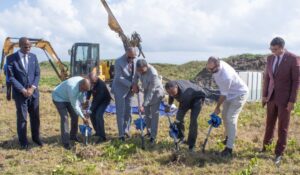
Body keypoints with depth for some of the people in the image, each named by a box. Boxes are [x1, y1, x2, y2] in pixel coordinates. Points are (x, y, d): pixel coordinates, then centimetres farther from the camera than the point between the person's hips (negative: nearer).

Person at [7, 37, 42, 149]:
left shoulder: (33, 57, 5)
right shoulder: (11, 58, -7)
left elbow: (37, 74, 5)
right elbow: (11, 77, -9)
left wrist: (32, 88, -9)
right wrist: (23, 90, -16)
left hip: (33, 92, 4)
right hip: (20, 93, -4)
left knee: (35, 117, 12)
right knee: (22, 118, 2)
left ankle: (36, 138, 29)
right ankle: (23, 142, 16)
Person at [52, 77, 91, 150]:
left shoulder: (83, 85, -18)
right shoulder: (72, 88, -40)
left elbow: (81, 99, -5)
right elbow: (75, 106, -32)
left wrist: (84, 113, -8)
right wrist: (83, 118, -25)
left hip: (68, 98, 8)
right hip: (59, 97, -8)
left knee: (75, 115, 5)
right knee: (64, 118, -17)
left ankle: (73, 136, 22)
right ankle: (65, 142, -12)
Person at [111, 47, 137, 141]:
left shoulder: (134, 61, -1)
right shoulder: (119, 62, -18)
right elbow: (119, 78, -20)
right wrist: (131, 85, -25)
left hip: (129, 90, 5)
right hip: (120, 90, -5)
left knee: (128, 111, 11)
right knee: (120, 112, -2)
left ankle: (126, 129, 27)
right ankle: (121, 134, 3)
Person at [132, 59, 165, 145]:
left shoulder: (153, 74, -39)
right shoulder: (139, 68, -20)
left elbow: (151, 92, -34)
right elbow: (136, 74, 7)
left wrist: (144, 105, -33)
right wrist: (134, 84, -9)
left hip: (156, 92, -7)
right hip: (146, 90, 7)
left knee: (154, 113, -5)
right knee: (147, 112, 14)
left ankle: (153, 136, -1)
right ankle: (149, 131, 29)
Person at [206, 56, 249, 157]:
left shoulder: (226, 76, -40)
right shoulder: (218, 64, -16)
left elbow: (224, 94, -25)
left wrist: (217, 107, -12)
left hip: (239, 94, -9)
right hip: (230, 93, 9)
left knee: (231, 119, -16)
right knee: (225, 116, 17)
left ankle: (229, 148, -13)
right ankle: (228, 137, 39)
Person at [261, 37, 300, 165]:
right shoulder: (270, 58, 1)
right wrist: (264, 95, 6)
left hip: (285, 98, -5)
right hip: (272, 97, 5)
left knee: (282, 126, 2)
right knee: (270, 123, 17)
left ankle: (279, 153, 14)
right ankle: (267, 143, 38)